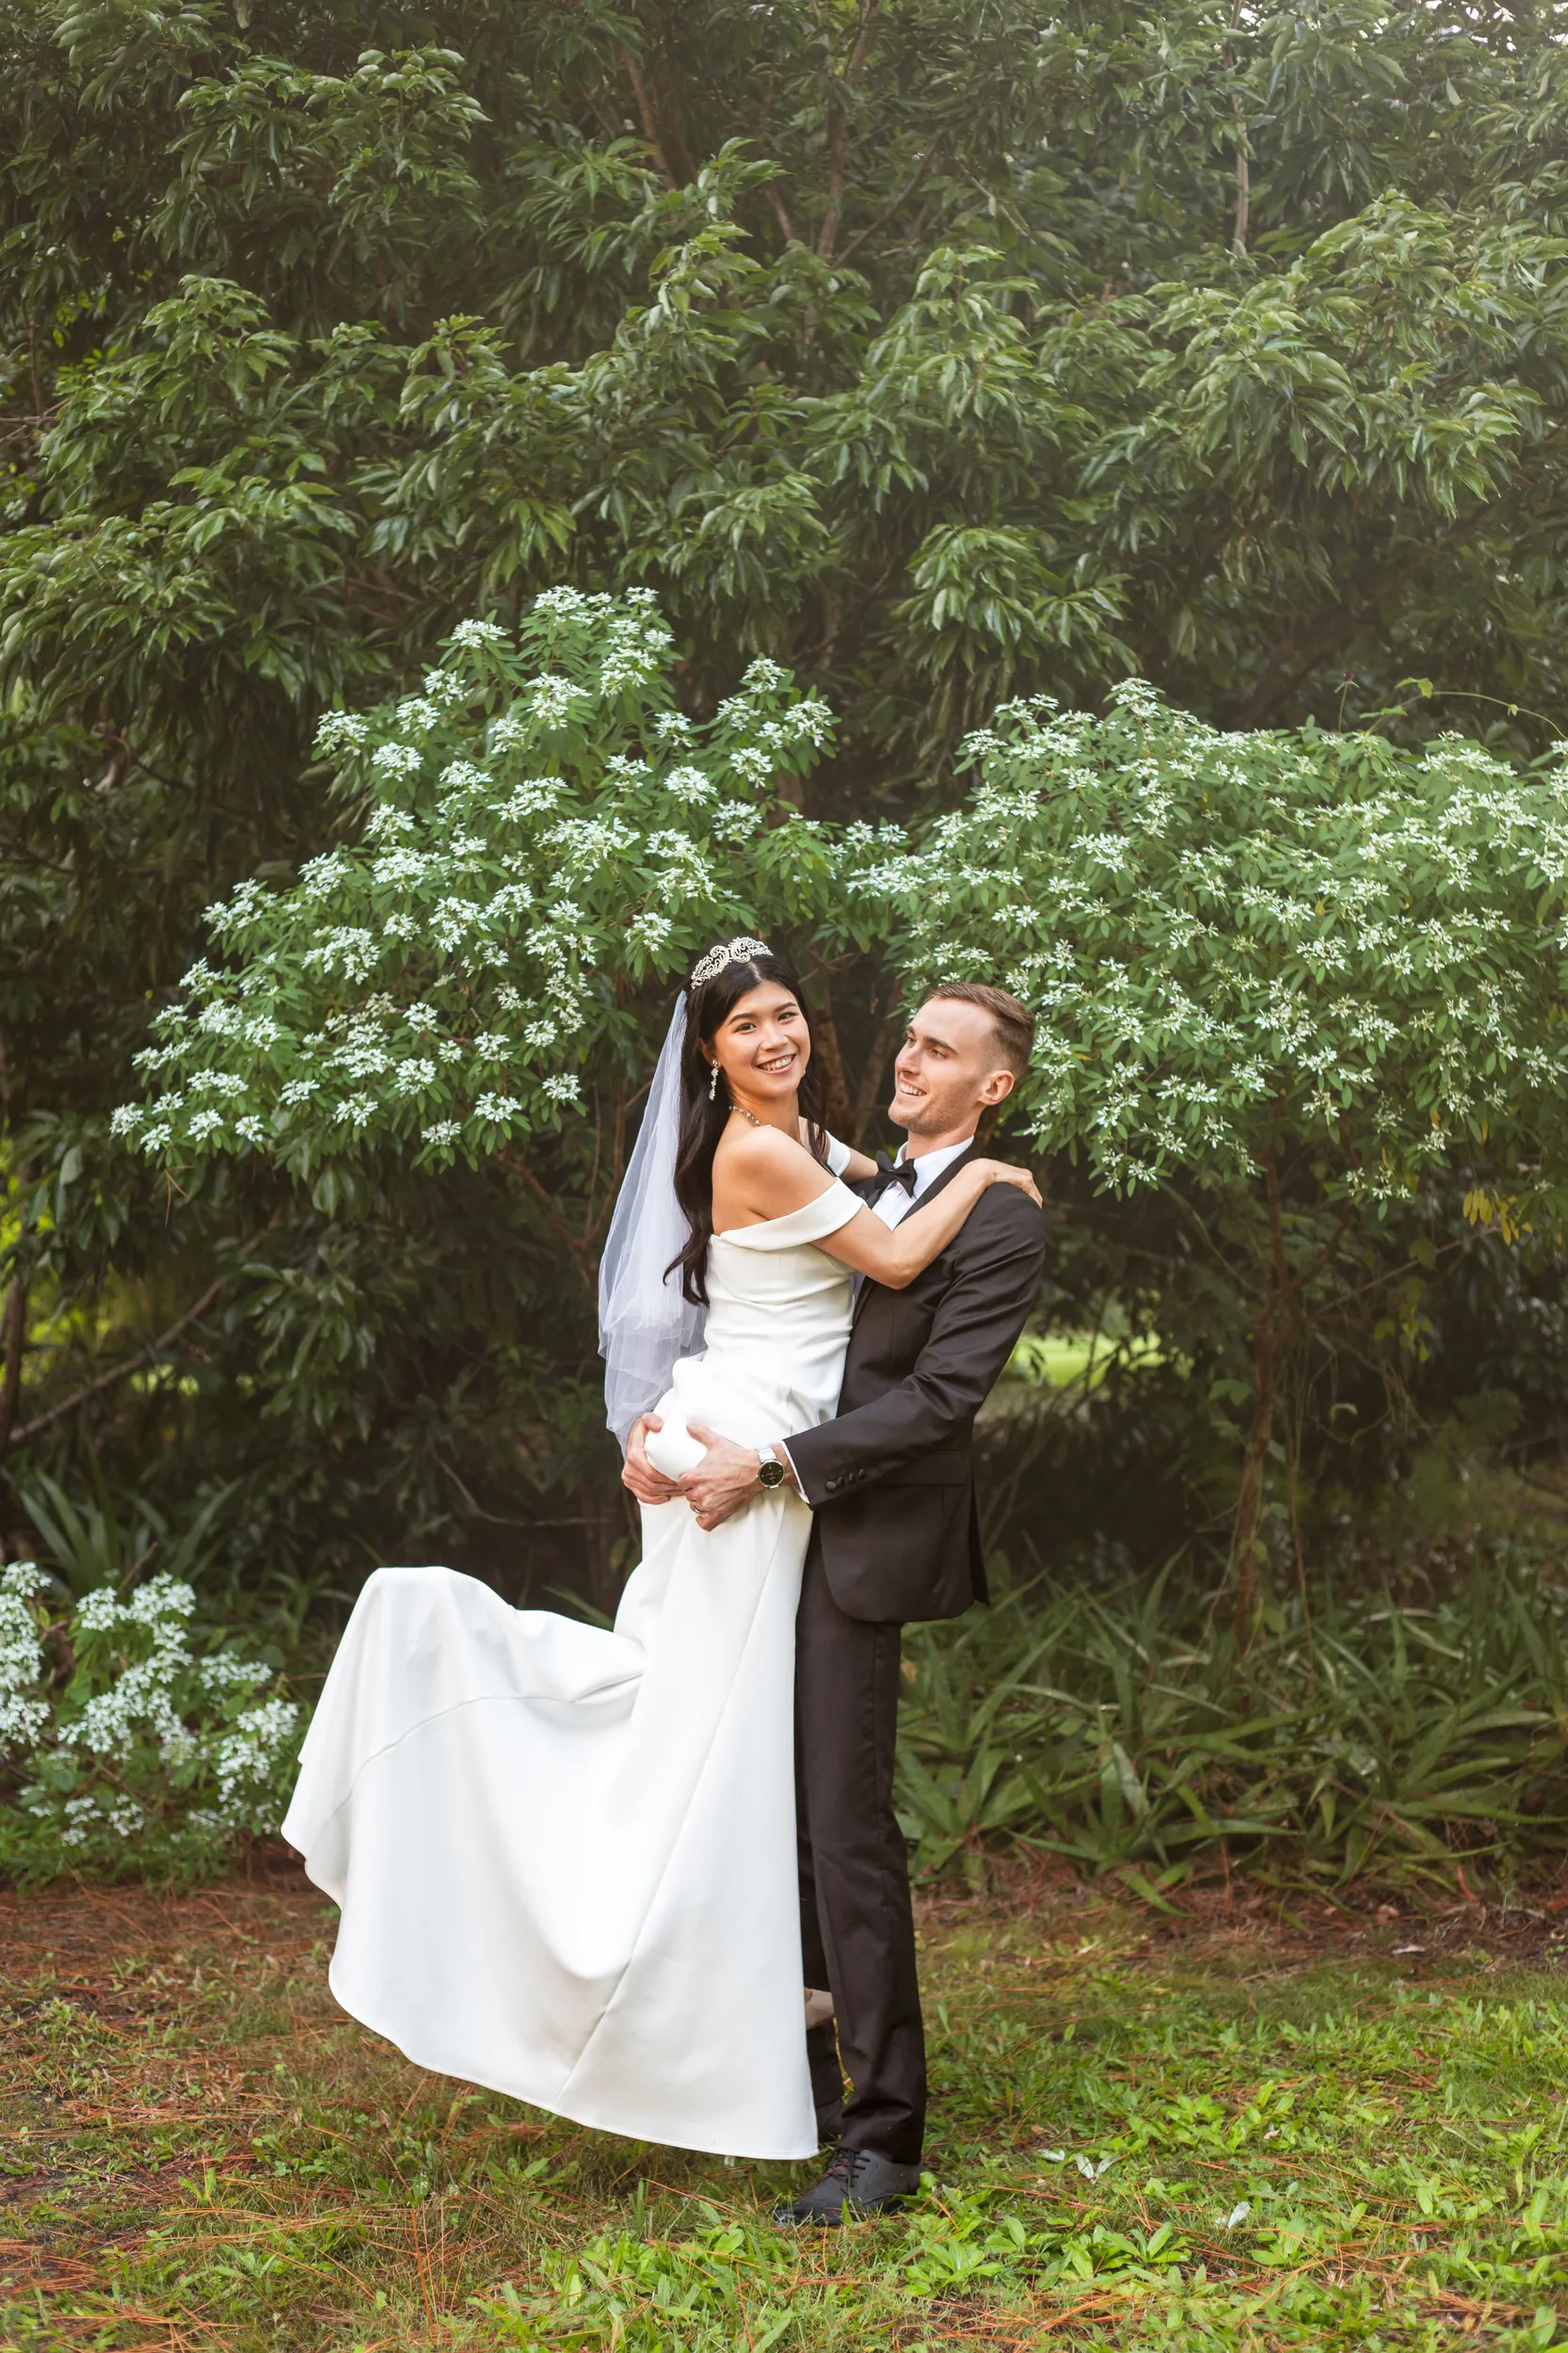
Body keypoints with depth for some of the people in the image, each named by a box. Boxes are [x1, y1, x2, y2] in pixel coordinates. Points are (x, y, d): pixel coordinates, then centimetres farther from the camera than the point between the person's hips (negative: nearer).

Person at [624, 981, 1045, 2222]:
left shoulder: (1002, 1223, -10)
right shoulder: (859, 1186, 16)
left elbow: (938, 1399, -17)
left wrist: (770, 1464, -20)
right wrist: (658, 1419, -1)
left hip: (862, 1547, -8)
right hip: (780, 1534, 8)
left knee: (850, 1830, -7)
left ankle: (884, 2138, 2)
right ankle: (807, 2070, 30)